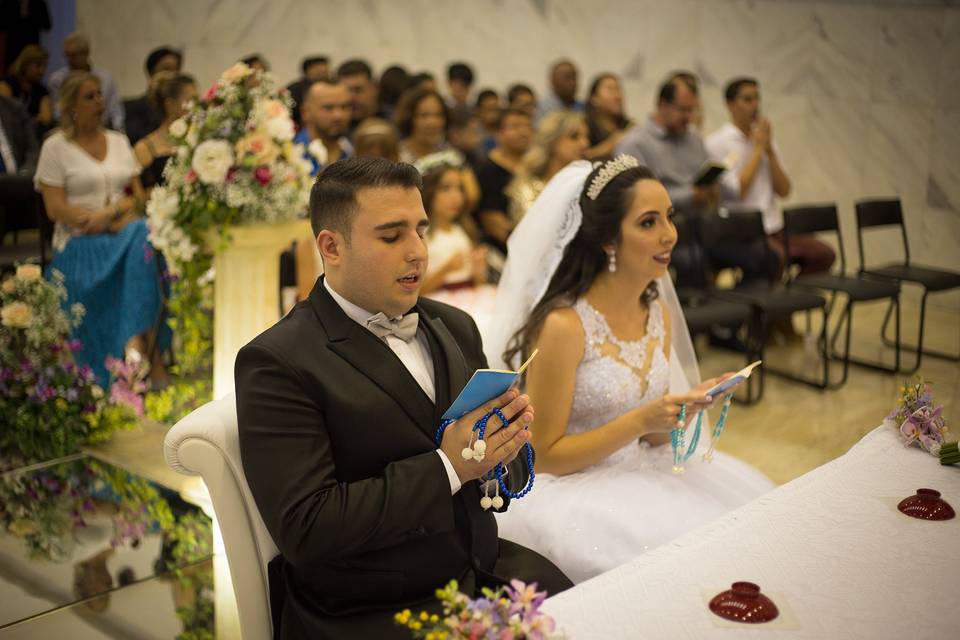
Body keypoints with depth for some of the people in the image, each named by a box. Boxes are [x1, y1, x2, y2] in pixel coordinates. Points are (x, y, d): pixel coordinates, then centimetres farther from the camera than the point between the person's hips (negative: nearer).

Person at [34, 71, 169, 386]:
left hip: (126, 235, 4)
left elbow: (138, 195, 12)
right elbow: (56, 208, -5)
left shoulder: (119, 141, 18)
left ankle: (141, 340, -34)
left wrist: (111, 212, -11)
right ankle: (149, 354, -32)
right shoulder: (55, 147, 4)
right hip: (80, 242, -4)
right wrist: (118, 223, -13)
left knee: (146, 237, -33)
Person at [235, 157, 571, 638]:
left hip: (486, 571, 6)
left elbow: (511, 478, 12)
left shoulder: (454, 327, 9)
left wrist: (505, 440, -11)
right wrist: (447, 467, -18)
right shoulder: (276, 364, -11)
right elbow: (304, 529, -18)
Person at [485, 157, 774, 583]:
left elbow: (649, 440, 12)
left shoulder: (660, 315, 5)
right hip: (570, 489, -7)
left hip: (640, 476, 7)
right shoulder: (563, 325, -18)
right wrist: (640, 421, -21)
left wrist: (689, 405, -8)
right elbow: (545, 457, -13)